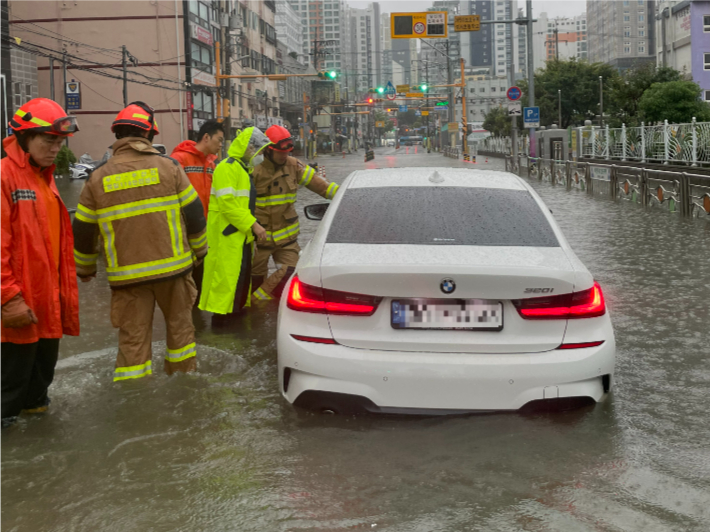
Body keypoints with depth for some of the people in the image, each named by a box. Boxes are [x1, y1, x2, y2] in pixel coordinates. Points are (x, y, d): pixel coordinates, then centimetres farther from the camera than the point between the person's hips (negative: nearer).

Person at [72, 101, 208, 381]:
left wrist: (85, 269, 22)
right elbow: (194, 214, 2)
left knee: (132, 340, 5)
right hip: (172, 266, 0)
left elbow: (82, 232, 6)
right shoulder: (168, 167, -2)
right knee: (180, 326, 17)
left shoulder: (98, 178, 1)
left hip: (127, 275, 0)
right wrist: (199, 249, 18)